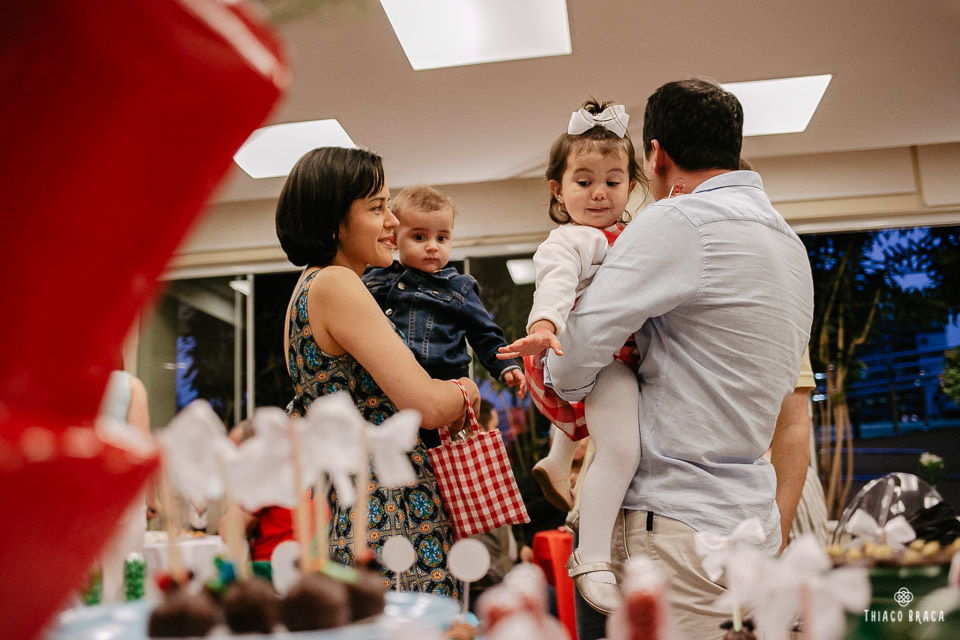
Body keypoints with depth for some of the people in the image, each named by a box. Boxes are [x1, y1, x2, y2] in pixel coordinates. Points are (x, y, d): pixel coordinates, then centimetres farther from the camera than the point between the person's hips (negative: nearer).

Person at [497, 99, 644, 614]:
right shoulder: (568, 241, -8)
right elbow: (555, 284, -27)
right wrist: (542, 328, -44)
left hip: (623, 354, 10)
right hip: (588, 358, -10)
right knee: (620, 446, -27)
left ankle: (559, 459, 54)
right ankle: (591, 559, -20)